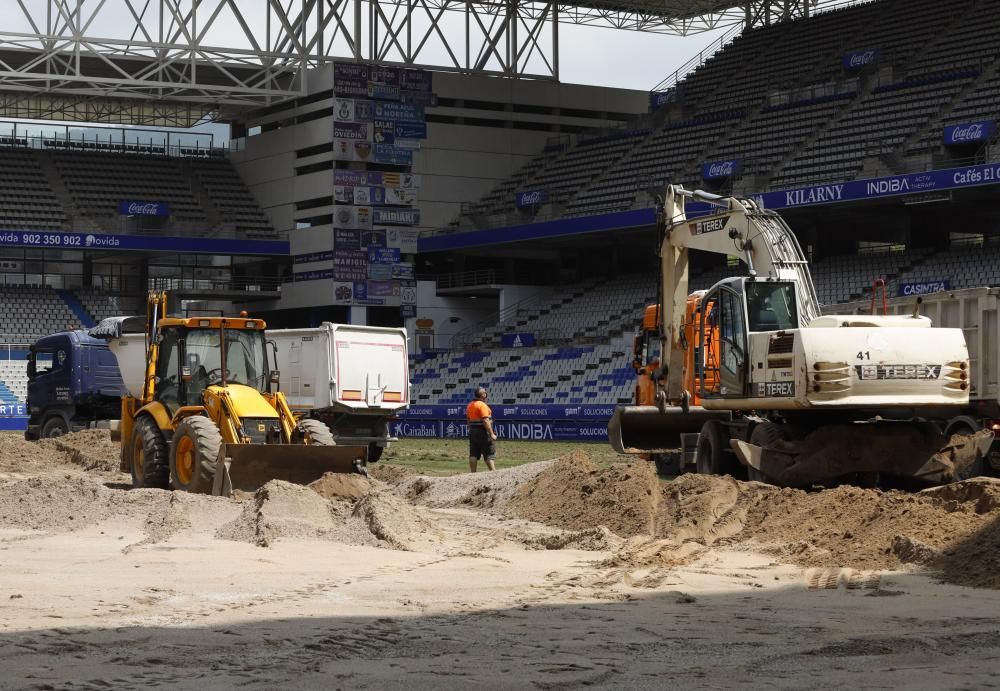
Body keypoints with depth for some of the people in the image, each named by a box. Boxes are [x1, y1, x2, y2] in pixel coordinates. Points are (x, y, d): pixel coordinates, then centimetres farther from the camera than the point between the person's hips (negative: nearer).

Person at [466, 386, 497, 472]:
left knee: (473, 454, 8)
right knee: (489, 454, -4)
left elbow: (468, 419, 16)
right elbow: (486, 421, -22)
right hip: (483, 432, -8)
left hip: (472, 431, 8)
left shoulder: (470, 405, 11)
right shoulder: (482, 405, -15)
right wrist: (492, 434, -21)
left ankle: (472, 472, 9)